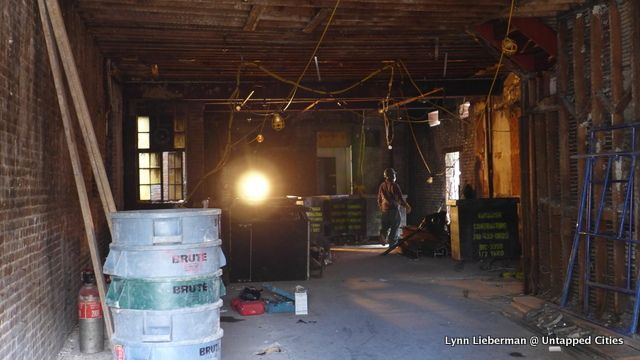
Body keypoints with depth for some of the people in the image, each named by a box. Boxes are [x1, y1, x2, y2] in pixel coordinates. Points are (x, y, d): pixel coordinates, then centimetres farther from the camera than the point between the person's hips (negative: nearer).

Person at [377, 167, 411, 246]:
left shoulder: (382, 186, 5)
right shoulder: (394, 186, -13)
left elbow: (379, 198, 14)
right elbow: (400, 198, -12)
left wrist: (380, 207, 30)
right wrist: (407, 206, 1)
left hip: (385, 209, 5)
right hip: (394, 208, -5)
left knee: (385, 226, 14)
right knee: (394, 227, 5)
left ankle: (383, 238, -6)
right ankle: (392, 242, 5)